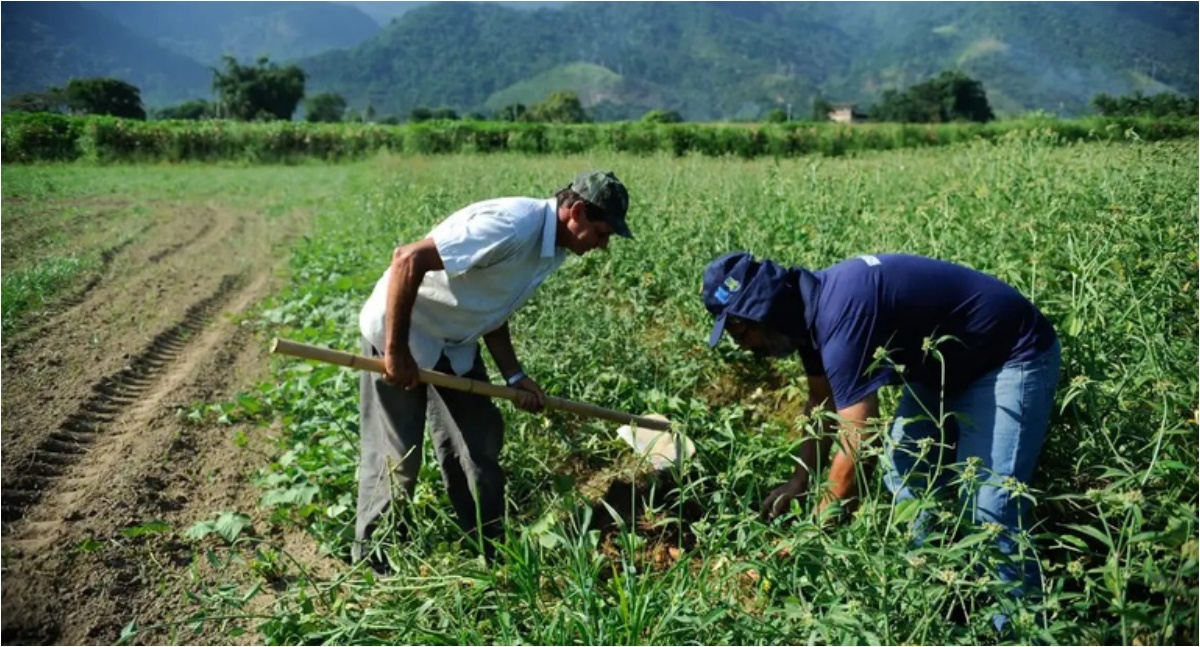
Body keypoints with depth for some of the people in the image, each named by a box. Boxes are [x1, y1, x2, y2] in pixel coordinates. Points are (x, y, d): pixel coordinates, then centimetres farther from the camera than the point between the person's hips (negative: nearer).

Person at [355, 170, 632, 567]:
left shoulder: (553, 248, -1)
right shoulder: (512, 226, -31)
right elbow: (408, 260, -32)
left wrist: (514, 376, 1)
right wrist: (396, 350, -27)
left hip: (455, 344, 9)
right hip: (399, 333, -8)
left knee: (480, 445, 10)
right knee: (396, 457, 0)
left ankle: (490, 550, 25)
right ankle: (371, 559, 22)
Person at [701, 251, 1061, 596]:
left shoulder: (842, 315, -34)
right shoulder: (812, 305, -4)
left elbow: (856, 446, -33)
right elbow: (823, 403, 11)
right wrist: (800, 481, 9)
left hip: (1012, 357, -9)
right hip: (950, 363, 10)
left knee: (988, 506, -16)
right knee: (906, 473, 10)